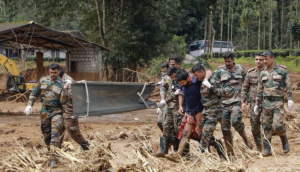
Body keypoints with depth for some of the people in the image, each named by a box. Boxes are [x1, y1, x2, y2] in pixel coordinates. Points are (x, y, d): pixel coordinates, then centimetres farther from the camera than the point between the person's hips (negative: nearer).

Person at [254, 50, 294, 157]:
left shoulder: (282, 70, -1)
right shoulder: (263, 73, 9)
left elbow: (288, 86, -2)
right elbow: (260, 90, 13)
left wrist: (290, 99, -12)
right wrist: (257, 104, 10)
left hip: (278, 101, -4)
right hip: (266, 101, 4)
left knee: (278, 125, -15)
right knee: (266, 126, 1)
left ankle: (284, 140, 13)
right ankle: (267, 149, 7)